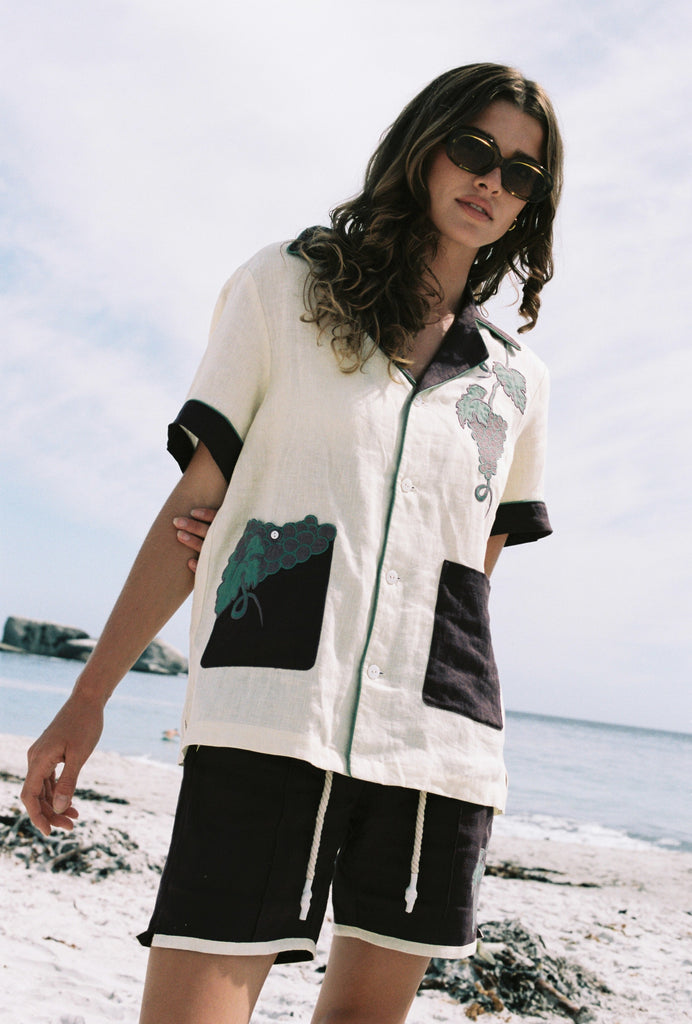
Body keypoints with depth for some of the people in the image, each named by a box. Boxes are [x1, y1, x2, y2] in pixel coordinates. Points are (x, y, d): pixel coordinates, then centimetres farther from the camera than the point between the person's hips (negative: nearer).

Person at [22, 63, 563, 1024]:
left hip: (442, 745, 4)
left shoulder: (519, 380, 16)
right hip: (272, 719, -3)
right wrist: (88, 698, 2)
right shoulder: (287, 286, 9)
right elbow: (197, 503, 5)